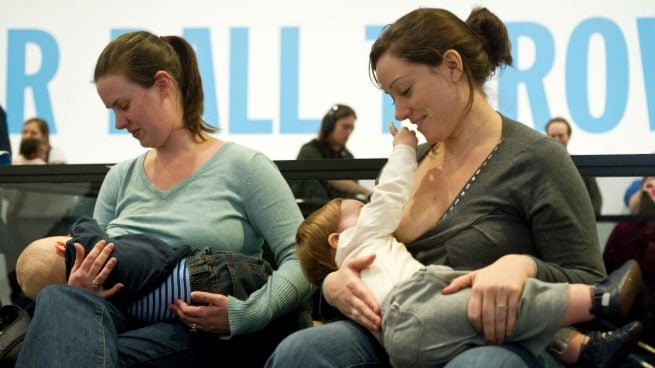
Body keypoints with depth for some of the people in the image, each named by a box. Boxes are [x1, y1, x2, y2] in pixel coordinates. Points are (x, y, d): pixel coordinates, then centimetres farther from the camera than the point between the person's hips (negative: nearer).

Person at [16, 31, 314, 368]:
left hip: (207, 337, -6)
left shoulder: (244, 167, 2)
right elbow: (88, 274, 19)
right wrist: (80, 288, -6)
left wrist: (247, 313, -22)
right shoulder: (120, 179, 18)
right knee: (59, 299, -32)